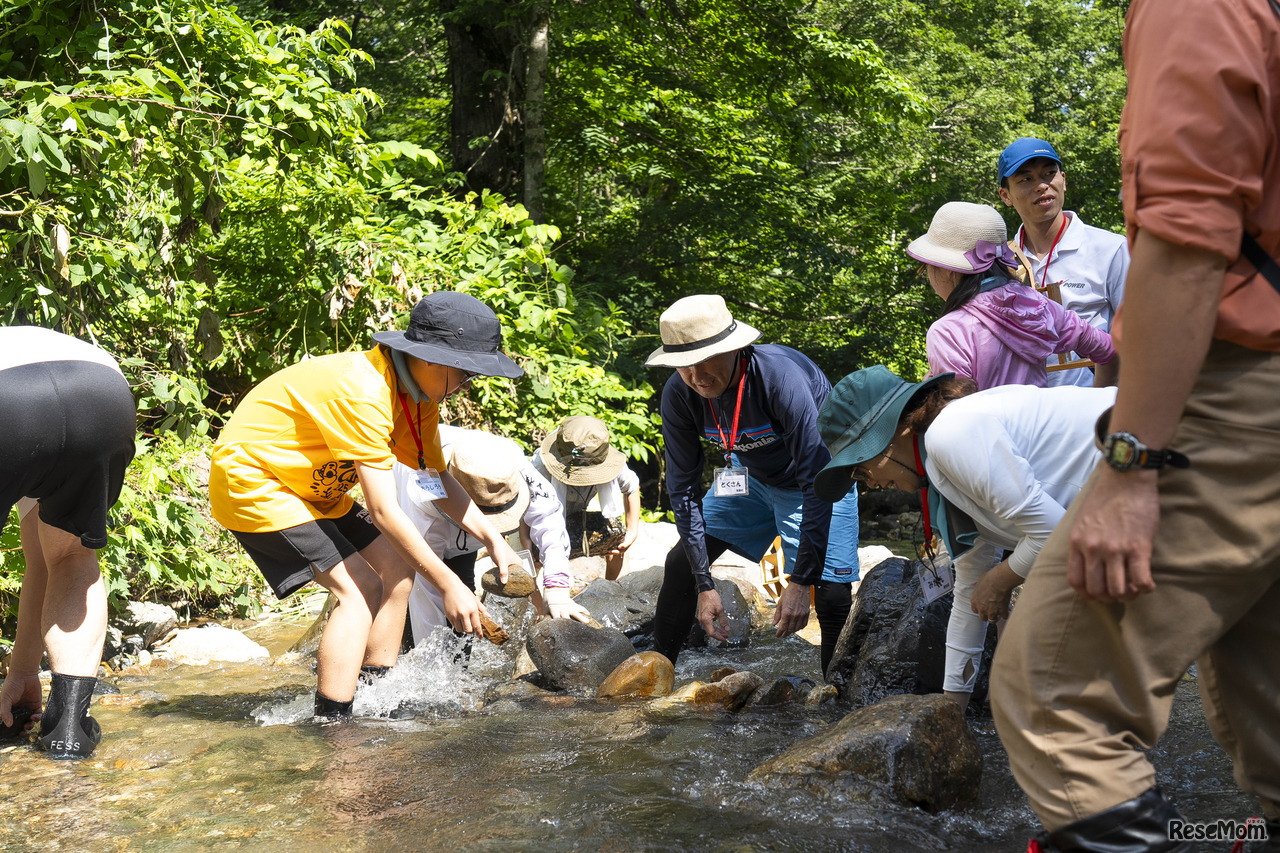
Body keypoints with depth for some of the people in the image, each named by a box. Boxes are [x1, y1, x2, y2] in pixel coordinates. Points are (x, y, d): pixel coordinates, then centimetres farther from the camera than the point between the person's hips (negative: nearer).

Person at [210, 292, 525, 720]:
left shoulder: (419, 393, -2)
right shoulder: (364, 392, -32)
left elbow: (438, 479, 7)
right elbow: (383, 512, -32)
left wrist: (494, 541, -4)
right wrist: (449, 584, -28)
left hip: (307, 486, 10)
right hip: (251, 480, -10)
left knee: (396, 567, 4)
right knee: (358, 589, -18)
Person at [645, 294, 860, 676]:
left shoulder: (781, 376, -38)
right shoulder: (679, 394, -22)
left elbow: (817, 483, -35)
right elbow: (683, 488, -13)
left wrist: (802, 582, -35)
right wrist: (704, 586, -17)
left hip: (817, 476, -5)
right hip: (750, 475, 5)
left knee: (831, 594, -17)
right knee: (681, 563, 1)